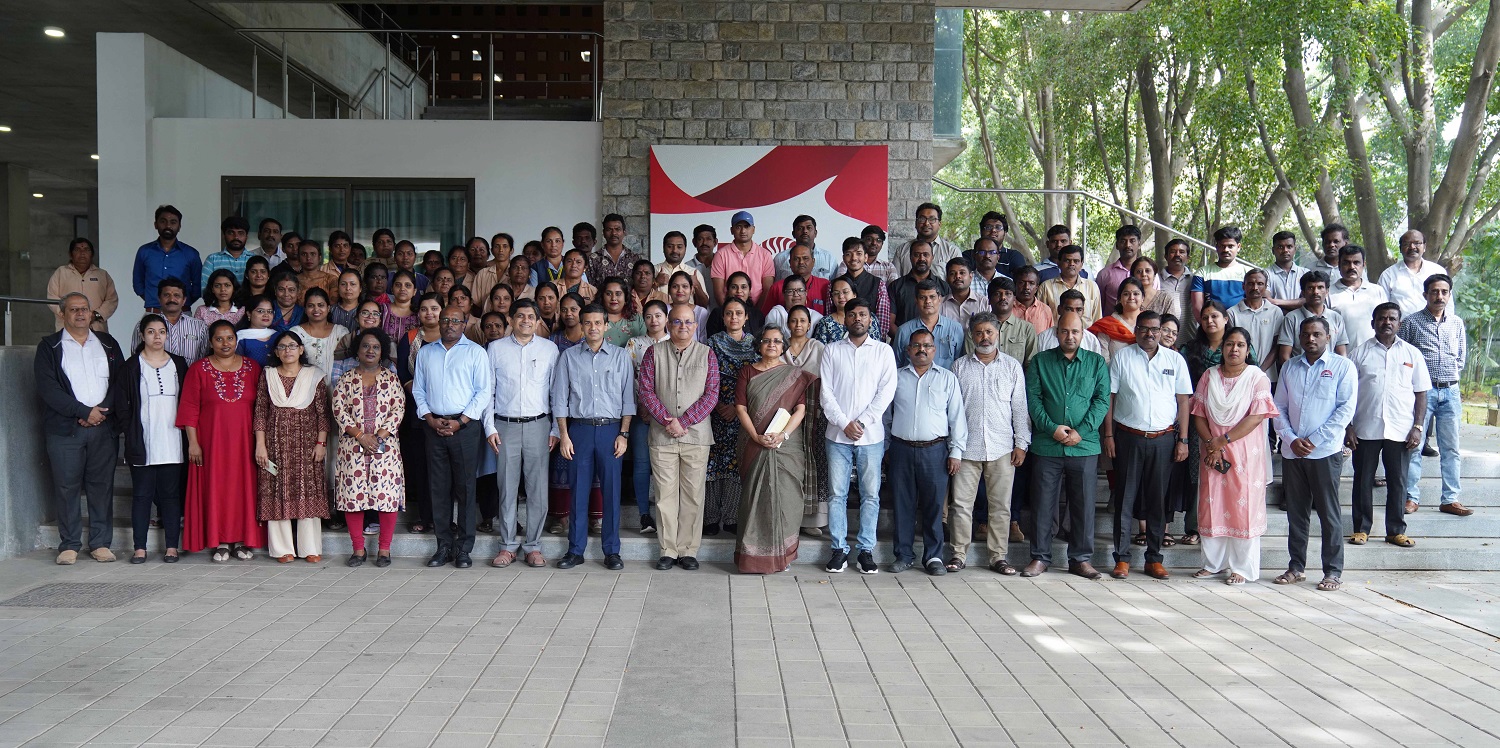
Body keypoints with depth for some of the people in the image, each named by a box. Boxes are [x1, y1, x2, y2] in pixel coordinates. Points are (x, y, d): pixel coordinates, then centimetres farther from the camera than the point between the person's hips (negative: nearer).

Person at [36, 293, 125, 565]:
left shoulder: (108, 344, 15)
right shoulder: (49, 347, 7)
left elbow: (120, 382, 8)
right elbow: (47, 388, -4)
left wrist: (102, 411, -7)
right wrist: (84, 411, -11)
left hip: (103, 427, 2)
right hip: (64, 428, -2)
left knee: (102, 485, 2)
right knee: (66, 486, -1)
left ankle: (101, 543, 8)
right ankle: (69, 545, 7)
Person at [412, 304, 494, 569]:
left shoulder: (476, 352, 4)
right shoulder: (425, 353, 15)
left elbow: (484, 391, -2)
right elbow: (418, 390, 15)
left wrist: (459, 422, -10)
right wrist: (430, 418, -1)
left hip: (466, 426, -3)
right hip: (435, 426, 3)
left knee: (465, 486, -3)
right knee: (438, 487, 3)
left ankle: (464, 548, 2)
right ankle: (444, 545, 10)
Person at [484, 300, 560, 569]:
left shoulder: (549, 349, 7)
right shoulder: (495, 349, 7)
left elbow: (556, 391, 8)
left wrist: (556, 429, 3)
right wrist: (490, 428, 0)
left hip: (538, 425, 0)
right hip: (505, 425, 0)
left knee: (538, 487, 1)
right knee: (507, 487, 3)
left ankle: (533, 545, 10)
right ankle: (508, 545, 13)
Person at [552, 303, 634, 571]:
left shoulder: (621, 356, 7)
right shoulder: (569, 356, 7)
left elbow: (628, 398, 5)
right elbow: (560, 398, 6)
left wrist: (623, 434, -2)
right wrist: (564, 435, -1)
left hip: (611, 429, 0)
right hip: (579, 428, 0)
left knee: (611, 491, 1)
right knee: (579, 491, 2)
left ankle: (612, 551, 9)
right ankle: (575, 550, 11)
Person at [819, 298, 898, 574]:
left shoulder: (883, 351, 7)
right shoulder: (832, 351, 8)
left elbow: (886, 391, -1)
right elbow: (826, 392, 2)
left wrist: (862, 422, -10)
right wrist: (844, 423, -9)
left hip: (871, 434, 0)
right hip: (838, 434, 1)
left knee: (871, 494, 2)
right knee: (836, 494, 2)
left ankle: (865, 550, 9)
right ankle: (839, 549, 10)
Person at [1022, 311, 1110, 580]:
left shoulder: (1097, 363, 8)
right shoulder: (1040, 362, 8)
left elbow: (1102, 400, 2)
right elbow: (1032, 399, 1)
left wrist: (1081, 431, -10)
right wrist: (1052, 428, -12)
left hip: (1085, 446, 0)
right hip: (1047, 446, 0)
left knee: (1083, 505, 5)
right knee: (1043, 504, 3)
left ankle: (1080, 558, 16)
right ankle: (1040, 557, 13)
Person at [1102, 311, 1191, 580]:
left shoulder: (1175, 360, 7)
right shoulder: (1121, 357, 4)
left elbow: (1183, 401, 8)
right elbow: (1109, 397, 3)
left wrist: (1183, 440, 2)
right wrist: (1108, 435, -4)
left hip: (1163, 439, 1)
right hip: (1128, 437, -1)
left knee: (1157, 500, 6)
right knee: (1125, 498, 1)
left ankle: (1154, 558, 14)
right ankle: (1122, 558, 7)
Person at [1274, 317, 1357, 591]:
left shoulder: (1342, 367, 1)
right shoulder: (1289, 367, 13)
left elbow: (1346, 409, -6)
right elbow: (1279, 407, 11)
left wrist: (1314, 440, -11)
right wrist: (1291, 439, -5)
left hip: (1325, 452, -4)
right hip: (1292, 452, 4)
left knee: (1329, 513, 0)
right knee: (1296, 511, 9)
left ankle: (1333, 571, 7)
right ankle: (1296, 567, 17)